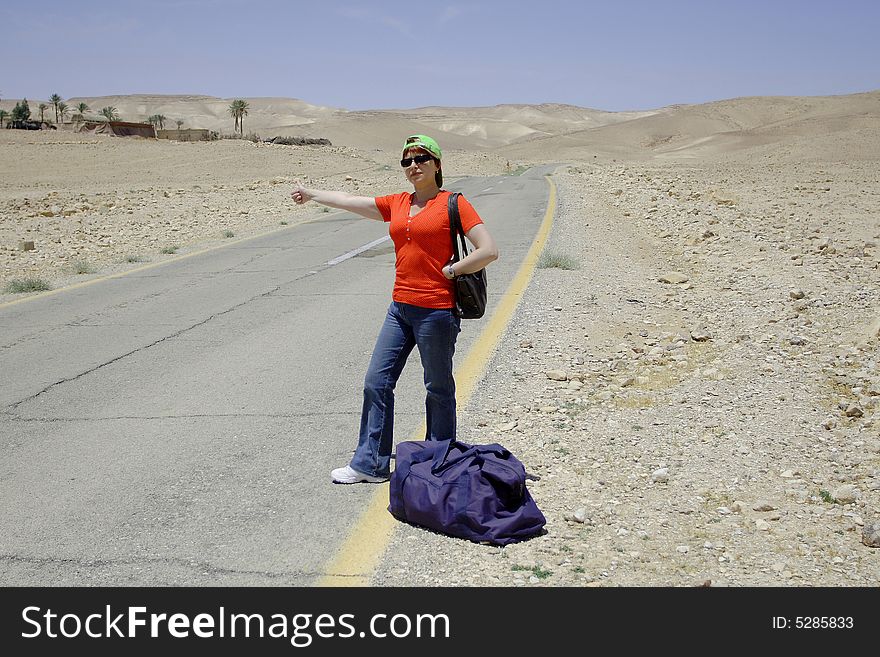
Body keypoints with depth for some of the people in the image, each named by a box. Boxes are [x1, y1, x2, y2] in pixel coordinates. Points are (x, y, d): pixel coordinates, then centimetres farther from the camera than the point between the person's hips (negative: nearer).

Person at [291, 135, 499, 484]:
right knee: (376, 383, 8)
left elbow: (489, 251, -12)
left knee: (438, 389, 6)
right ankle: (370, 464, 19)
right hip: (401, 308, 7)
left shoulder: (453, 203, -7)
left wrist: (449, 271, -8)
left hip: (436, 310, -7)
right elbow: (350, 201, 23)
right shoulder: (397, 204, 11)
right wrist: (311, 193, 32)